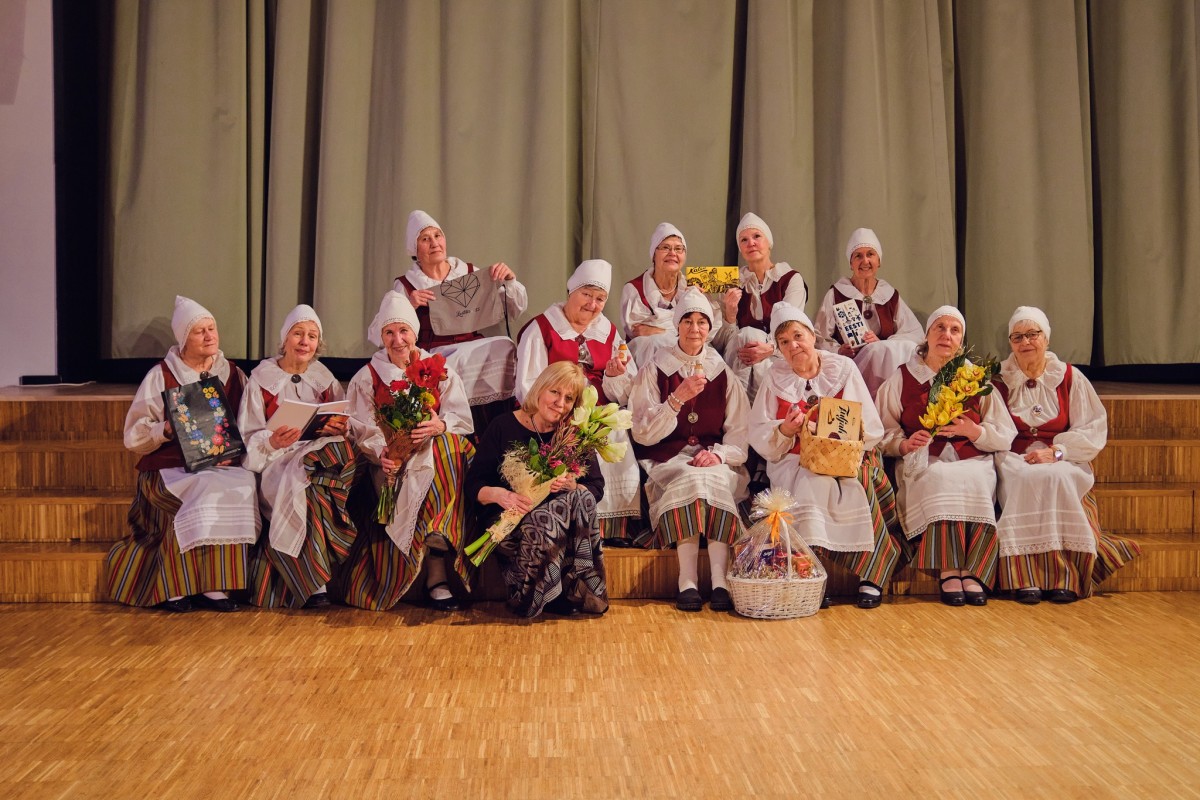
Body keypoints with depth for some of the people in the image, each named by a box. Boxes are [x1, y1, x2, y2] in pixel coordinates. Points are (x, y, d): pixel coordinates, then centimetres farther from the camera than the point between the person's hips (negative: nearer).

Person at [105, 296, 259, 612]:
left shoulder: (233, 375, 14)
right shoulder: (160, 376, 6)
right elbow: (134, 436, 3)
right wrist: (166, 429, -16)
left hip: (223, 467, 2)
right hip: (171, 468, -2)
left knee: (242, 486, -30)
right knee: (201, 492, -34)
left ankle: (215, 586, -27)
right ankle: (176, 588, -23)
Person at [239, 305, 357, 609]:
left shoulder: (325, 378, 18)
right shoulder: (262, 378, 8)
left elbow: (343, 427, 13)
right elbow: (248, 437, 1)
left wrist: (340, 428, -11)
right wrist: (272, 441, -20)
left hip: (321, 451, 3)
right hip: (276, 460, -3)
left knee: (344, 454, -33)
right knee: (300, 483, -37)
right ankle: (313, 583, -33)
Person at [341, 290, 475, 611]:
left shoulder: (440, 371, 14)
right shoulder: (367, 377, 13)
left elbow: (461, 419, 2)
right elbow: (362, 429, -1)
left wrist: (440, 426, -22)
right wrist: (381, 452, -23)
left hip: (438, 452, 0)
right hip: (392, 462, 0)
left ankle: (437, 576, -35)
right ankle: (437, 575, -28)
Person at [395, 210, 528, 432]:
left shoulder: (470, 274, 14)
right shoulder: (405, 286, 9)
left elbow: (516, 310, 13)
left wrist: (509, 279, -5)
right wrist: (408, 306, -14)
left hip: (477, 350, 3)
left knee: (504, 347, -29)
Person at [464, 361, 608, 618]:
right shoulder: (504, 427, -1)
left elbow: (597, 488, 2)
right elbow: (473, 485, -3)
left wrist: (572, 486, -21)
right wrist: (498, 494, -26)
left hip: (559, 517, 3)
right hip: (507, 518, -3)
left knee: (581, 499, -29)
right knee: (544, 522, -36)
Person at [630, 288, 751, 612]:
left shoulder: (723, 373, 12)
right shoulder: (655, 370, 6)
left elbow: (740, 433, 8)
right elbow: (643, 433, -3)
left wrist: (718, 454, -13)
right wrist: (678, 398, -15)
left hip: (716, 460, 1)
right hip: (667, 460, -1)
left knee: (715, 481, -33)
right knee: (689, 480, -35)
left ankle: (720, 580, -37)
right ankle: (687, 581, -36)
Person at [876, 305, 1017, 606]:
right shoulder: (902, 378, 14)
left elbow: (1006, 436, 10)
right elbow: (883, 432, 8)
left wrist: (973, 431, -8)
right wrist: (905, 444, -13)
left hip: (973, 464, 1)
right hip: (924, 465, -1)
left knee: (973, 482, -34)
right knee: (942, 480, -36)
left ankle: (972, 574, -32)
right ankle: (948, 573, -33)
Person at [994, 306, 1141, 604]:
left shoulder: (1070, 378, 9)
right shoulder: (1000, 381, 9)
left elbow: (1093, 429, 1)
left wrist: (1055, 452, -15)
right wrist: (1014, 461, -18)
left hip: (1064, 465, 0)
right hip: (1016, 464, 0)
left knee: (1057, 479, -34)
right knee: (1025, 480, -34)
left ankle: (1065, 579, -32)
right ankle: (1025, 579, -37)